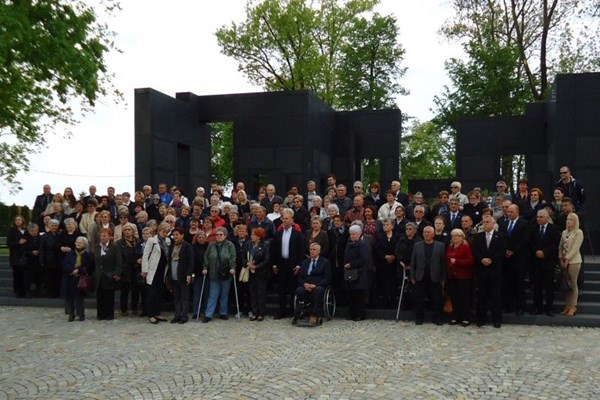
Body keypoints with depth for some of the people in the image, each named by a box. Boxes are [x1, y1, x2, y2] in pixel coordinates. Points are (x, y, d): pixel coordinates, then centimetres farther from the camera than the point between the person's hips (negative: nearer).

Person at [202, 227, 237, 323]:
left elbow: (233, 258, -7)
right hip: (214, 274, 1)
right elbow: (206, 258, 8)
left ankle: (223, 313, 20)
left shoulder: (230, 245, -1)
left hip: (226, 274, -1)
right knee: (213, 295, 0)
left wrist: (232, 268, -16)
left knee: (224, 295, 9)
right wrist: (205, 268, 0)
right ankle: (208, 315, 0)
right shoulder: (211, 245, 7)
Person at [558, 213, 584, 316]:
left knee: (573, 283, -1)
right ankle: (568, 305, 13)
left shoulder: (579, 232, -7)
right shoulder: (564, 232, 11)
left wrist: (567, 259, -15)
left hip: (574, 261, -6)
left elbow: (575, 248, -13)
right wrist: (561, 259, 0)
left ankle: (573, 306, 6)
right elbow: (560, 246, 11)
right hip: (564, 260, 6)